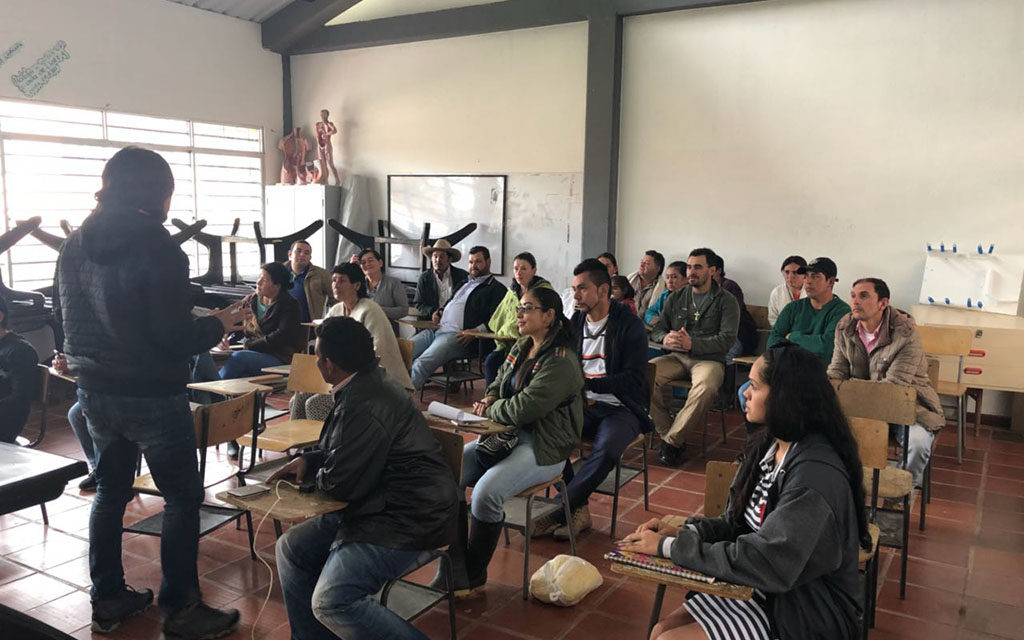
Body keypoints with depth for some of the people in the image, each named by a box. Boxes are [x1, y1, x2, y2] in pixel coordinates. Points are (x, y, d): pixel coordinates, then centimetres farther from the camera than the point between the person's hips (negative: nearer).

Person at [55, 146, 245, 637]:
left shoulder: (74, 244, 4)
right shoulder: (157, 247, -19)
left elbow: (62, 315, 14)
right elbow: (176, 338, -21)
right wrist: (219, 323, -4)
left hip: (94, 390, 8)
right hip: (151, 395, -7)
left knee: (110, 489, 19)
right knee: (182, 496, 5)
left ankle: (107, 599, 30)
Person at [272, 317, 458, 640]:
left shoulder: (363, 406, -25)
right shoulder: (367, 383, 9)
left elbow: (341, 483, -20)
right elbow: (338, 451, 24)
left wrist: (309, 474, 1)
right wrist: (307, 460, 6)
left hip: (408, 522, -11)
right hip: (382, 506, 11)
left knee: (332, 602, -21)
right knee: (292, 547, 11)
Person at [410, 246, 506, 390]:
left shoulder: (496, 289, 4)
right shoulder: (464, 283, 30)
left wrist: (475, 332, -21)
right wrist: (439, 313, 15)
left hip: (456, 336, -8)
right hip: (436, 329, 8)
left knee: (421, 364, -28)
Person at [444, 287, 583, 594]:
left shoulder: (561, 361, -16)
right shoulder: (520, 348, 12)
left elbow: (523, 408, -24)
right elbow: (498, 383, 26)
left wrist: (490, 409, -6)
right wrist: (489, 400, 3)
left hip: (543, 447, -8)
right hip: (507, 435, 8)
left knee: (486, 493, -30)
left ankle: (473, 574, -6)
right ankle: (453, 568, -6)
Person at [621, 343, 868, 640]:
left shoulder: (815, 476, -27)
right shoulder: (767, 445, 1)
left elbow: (766, 564, -28)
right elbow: (736, 523, 7)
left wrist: (669, 546, -22)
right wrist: (680, 534, -11)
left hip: (809, 613, -7)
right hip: (770, 585, 7)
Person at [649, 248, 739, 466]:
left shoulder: (726, 301, 3)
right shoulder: (676, 298, 17)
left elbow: (727, 338, -9)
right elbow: (656, 329, 16)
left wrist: (693, 344, -23)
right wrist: (665, 339, -10)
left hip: (709, 359, -4)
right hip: (677, 358, 4)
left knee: (706, 387, -39)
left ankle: (671, 440, -24)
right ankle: (667, 434, -18)